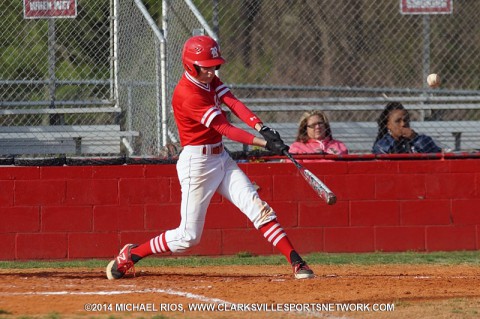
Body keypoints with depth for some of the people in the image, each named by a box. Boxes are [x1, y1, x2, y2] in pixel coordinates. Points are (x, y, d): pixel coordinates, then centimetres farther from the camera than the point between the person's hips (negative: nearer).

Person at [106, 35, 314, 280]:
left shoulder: (209, 79, 5)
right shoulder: (187, 94, -22)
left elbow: (234, 104, -9)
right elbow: (226, 129, -26)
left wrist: (262, 128, -25)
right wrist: (265, 143, -31)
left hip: (221, 158, 8)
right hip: (197, 163, -8)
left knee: (258, 209, -5)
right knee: (188, 237, -2)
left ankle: (297, 263, -9)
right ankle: (130, 255, 16)